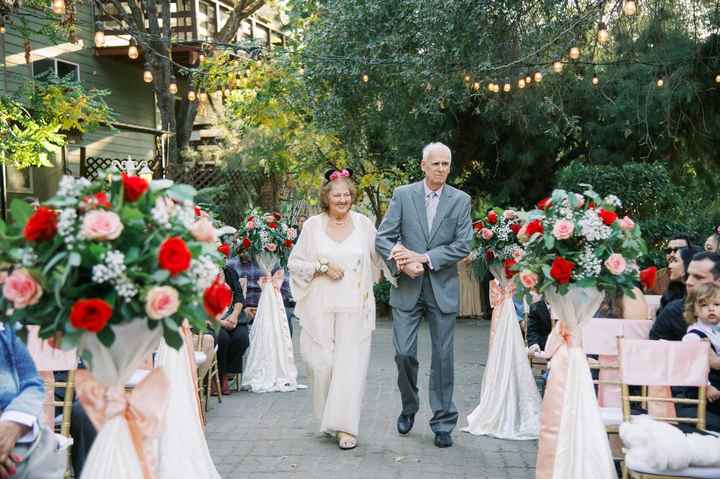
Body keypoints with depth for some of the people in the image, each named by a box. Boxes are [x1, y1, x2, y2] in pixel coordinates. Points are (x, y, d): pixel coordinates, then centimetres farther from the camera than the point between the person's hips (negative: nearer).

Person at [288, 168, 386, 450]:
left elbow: (378, 260, 16)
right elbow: (294, 263, 5)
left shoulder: (364, 224, 4)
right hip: (320, 308, 0)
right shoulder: (313, 225, 2)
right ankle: (328, 418, 24)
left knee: (350, 364, -4)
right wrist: (322, 267, -7)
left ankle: (346, 427, 2)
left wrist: (365, 287, 8)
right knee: (321, 363, 2)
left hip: (354, 307, 0)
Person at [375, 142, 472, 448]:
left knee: (443, 357, 4)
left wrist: (424, 258, -14)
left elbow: (463, 245, -5)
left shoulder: (461, 200, 3)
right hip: (407, 287, 0)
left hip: (443, 288, 0)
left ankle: (443, 423, 16)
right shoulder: (402, 195, 2)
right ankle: (409, 407, 26)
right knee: (404, 353, -1)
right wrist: (402, 263, -19)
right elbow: (383, 238, -2)